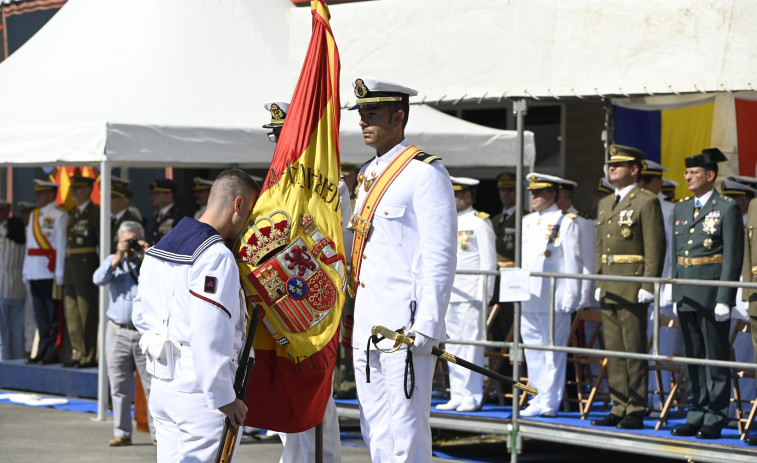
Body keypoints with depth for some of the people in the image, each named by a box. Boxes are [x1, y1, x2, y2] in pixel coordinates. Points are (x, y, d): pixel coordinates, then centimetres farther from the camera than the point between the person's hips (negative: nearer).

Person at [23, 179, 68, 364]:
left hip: (50, 272, -7)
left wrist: (59, 274, -14)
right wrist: (26, 271, 16)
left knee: (53, 313, -3)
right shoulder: (34, 215, 17)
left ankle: (53, 352, 0)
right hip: (35, 272, 7)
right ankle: (42, 350, 13)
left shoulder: (59, 215, -5)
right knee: (40, 314, 9)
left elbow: (62, 245, -9)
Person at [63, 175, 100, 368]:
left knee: (87, 314, -6)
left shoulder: (95, 212, -7)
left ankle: (90, 356, -2)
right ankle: (78, 354, 16)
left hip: (87, 264, -8)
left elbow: (102, 241, -11)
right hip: (70, 266, 8)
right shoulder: (71, 213, 17)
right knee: (72, 314, 10)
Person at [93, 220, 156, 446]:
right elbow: (99, 279, -5)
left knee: (153, 385, -3)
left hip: (146, 332, -2)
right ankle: (122, 433, 12)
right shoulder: (112, 260, 13)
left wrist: (144, 258, -12)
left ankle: (158, 432, 3)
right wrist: (118, 256, -11)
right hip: (118, 332, 2)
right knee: (119, 386, 5)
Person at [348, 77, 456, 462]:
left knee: (407, 431, -6)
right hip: (366, 327, 9)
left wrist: (426, 325, -19)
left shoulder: (425, 173, -9)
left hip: (405, 325, -8)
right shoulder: (368, 175, 17)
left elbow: (440, 256, -13)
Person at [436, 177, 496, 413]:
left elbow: (489, 261, -6)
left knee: (471, 344, -6)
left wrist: (484, 295, -12)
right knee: (452, 346, 7)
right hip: (449, 294, 7)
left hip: (470, 295, -7)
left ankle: (473, 397, -1)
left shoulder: (480, 222, -3)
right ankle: (457, 396, 12)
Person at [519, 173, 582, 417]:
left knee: (553, 352, -2)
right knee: (533, 352, 8)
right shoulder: (527, 222, 16)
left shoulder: (566, 223, -4)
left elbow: (573, 262, -6)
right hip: (528, 297, 7)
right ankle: (537, 400, 13)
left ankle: (550, 402, 0)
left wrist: (571, 296, -11)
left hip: (553, 300, -7)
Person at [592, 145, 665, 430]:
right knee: (614, 350, 9)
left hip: (632, 287, -8)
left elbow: (655, 248, -11)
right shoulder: (605, 204, 18)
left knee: (635, 350, -6)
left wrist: (648, 286, -16)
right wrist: (598, 283, 17)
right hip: (609, 288, 8)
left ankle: (636, 411, -2)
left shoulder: (647, 202, -6)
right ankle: (619, 408, 14)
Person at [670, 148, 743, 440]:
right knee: (692, 358, 10)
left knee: (716, 358, -2)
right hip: (687, 294, 7)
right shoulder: (681, 209, 14)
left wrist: (724, 298, -15)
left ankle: (715, 420, 2)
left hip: (712, 293, -7)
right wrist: (676, 294, 14)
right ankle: (695, 416, 16)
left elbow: (733, 258, -10)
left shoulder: (727, 209, -6)